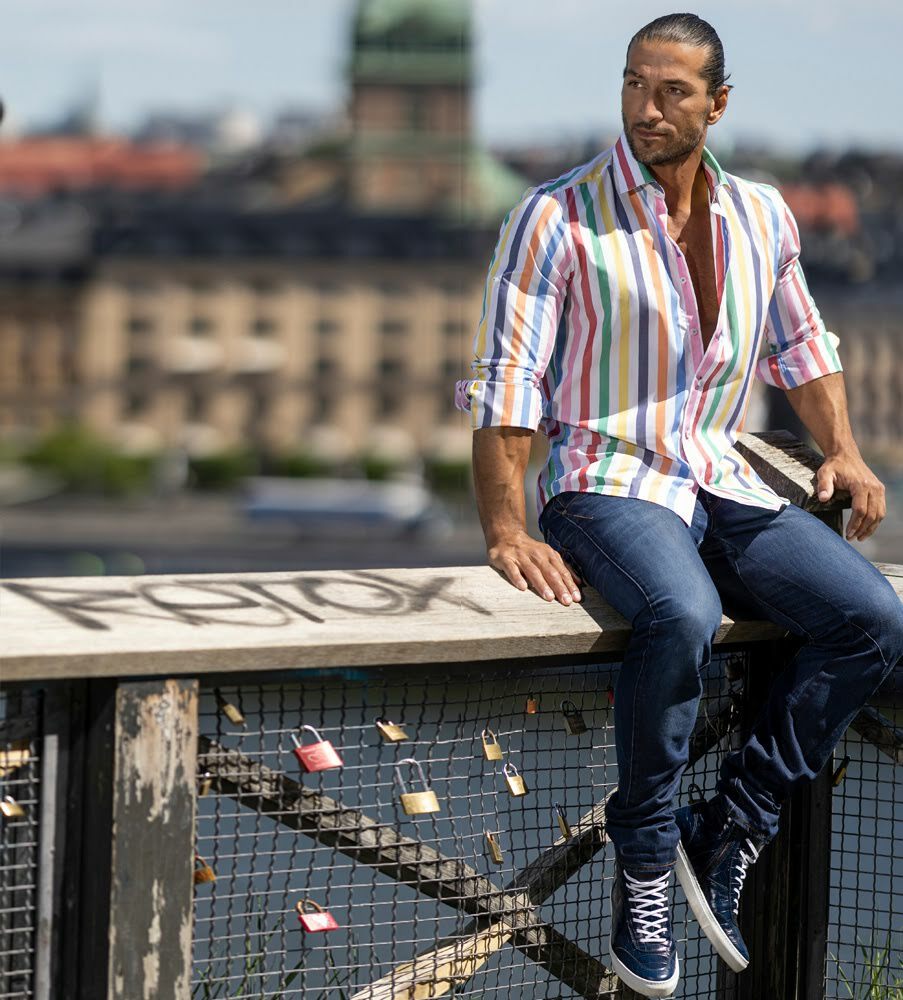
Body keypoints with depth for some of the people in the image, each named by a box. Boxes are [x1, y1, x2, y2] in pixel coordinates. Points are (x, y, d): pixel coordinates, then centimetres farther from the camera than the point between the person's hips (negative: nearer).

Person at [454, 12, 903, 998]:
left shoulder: (762, 216, 11)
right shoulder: (558, 217, -6)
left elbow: (800, 346, 27)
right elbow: (505, 384, -8)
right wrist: (505, 530, -17)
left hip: (723, 485, 6)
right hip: (606, 482, -6)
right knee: (683, 617, -38)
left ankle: (728, 832, -7)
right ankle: (644, 861, -16)